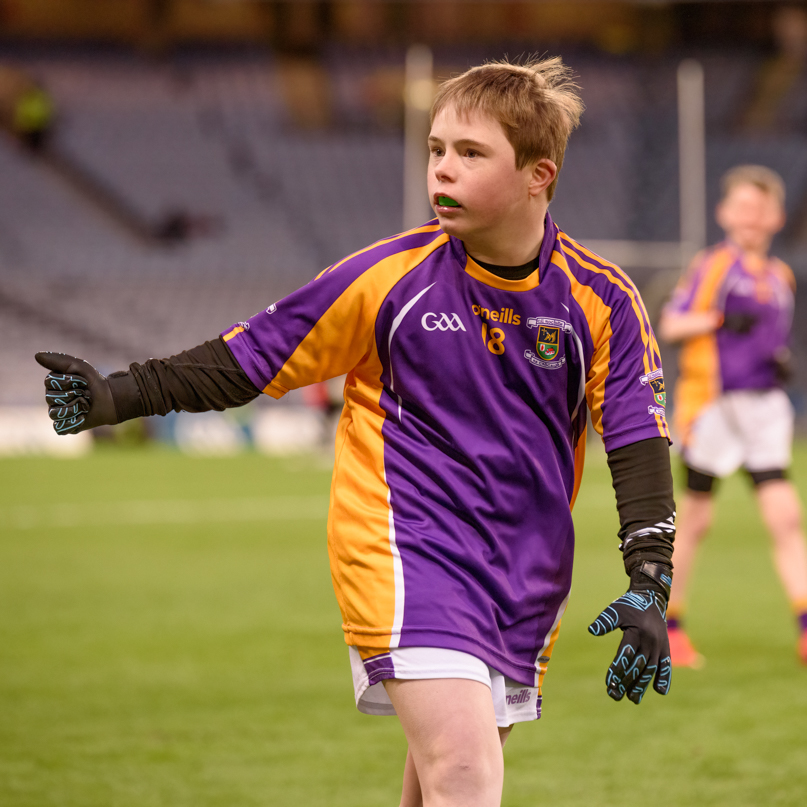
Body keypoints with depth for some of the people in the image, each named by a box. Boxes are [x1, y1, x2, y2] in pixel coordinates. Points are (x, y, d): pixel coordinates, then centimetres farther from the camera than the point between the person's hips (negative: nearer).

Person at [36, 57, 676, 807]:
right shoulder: (388, 279, -7)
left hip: (526, 576, 3)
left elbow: (639, 442, -3)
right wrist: (122, 394, -8)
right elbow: (251, 359, 0)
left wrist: (648, 586, -13)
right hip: (406, 546, -3)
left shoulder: (601, 301, -4)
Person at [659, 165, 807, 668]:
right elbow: (670, 325, -6)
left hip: (765, 406, 4)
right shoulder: (713, 265, -3)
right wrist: (719, 318, -19)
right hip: (712, 403, -4)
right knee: (696, 519, 5)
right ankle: (669, 624, 21)